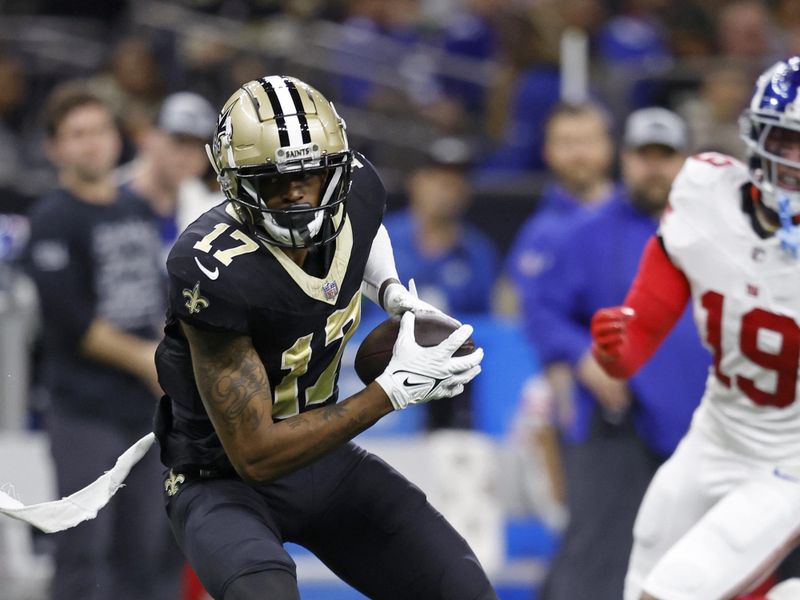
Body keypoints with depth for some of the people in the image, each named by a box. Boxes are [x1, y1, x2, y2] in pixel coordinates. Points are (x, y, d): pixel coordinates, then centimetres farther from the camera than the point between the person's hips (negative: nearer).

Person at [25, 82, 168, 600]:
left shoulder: (137, 212, 14)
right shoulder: (55, 220, -8)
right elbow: (71, 320, -15)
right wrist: (144, 360, -10)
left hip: (146, 407, 7)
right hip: (86, 410, -7)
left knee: (141, 547, 9)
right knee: (84, 548, -8)